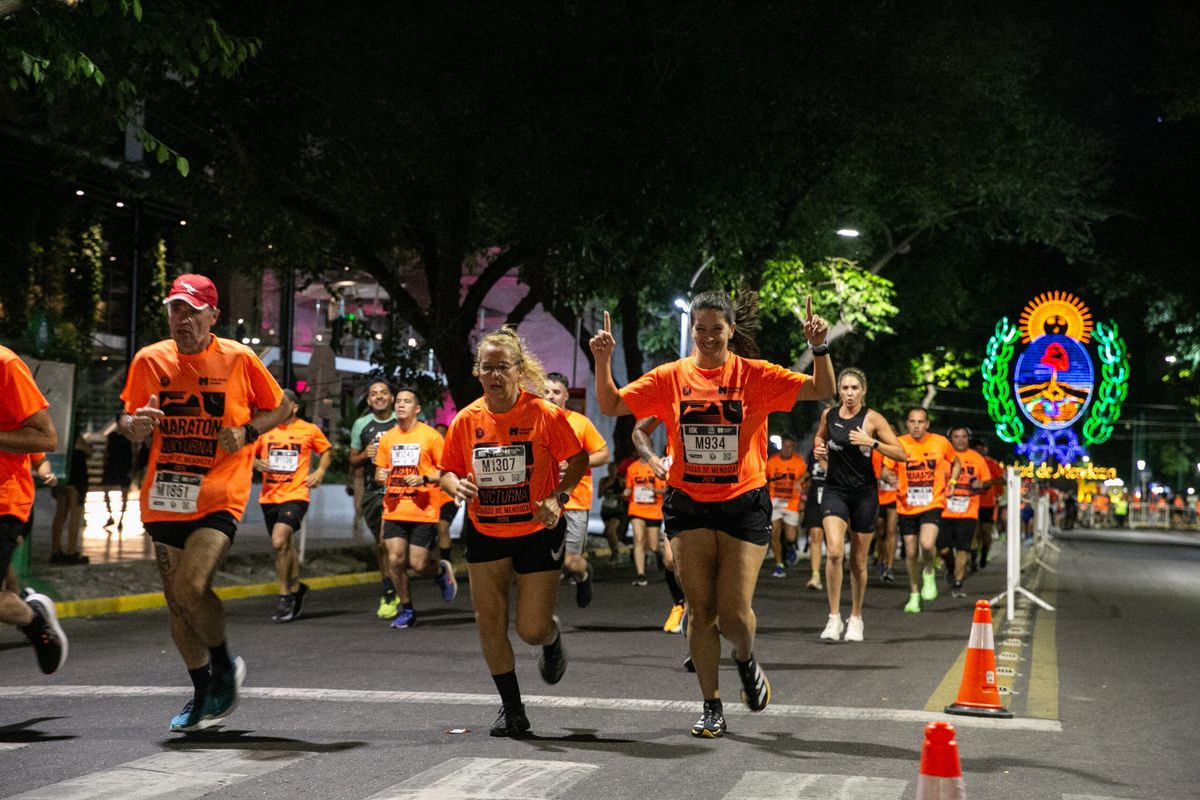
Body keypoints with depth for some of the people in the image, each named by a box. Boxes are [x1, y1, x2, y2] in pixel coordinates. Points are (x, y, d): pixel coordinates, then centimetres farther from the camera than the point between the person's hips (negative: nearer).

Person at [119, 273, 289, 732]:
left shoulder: (238, 359, -3)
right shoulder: (149, 360, 4)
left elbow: (279, 408, 8)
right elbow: (129, 425, 12)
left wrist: (247, 433, -10)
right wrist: (136, 424, -12)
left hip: (218, 497, -4)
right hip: (164, 499, 4)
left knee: (191, 587, -22)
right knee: (176, 601, 10)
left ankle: (224, 666, 5)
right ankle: (204, 695, 27)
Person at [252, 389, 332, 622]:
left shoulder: (309, 430, 1)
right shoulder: (265, 429, 6)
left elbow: (327, 450, 16)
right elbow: (249, 453, 17)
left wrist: (320, 471, 0)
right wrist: (257, 463, -5)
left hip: (295, 495, -4)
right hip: (269, 497, 5)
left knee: (279, 541, -22)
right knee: (284, 545, 15)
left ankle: (285, 595, -11)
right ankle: (296, 588, 35)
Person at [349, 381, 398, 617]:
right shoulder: (361, 425, 9)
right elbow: (353, 460, 15)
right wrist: (365, 455, -6)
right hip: (372, 490, 4)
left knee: (386, 539, -19)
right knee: (380, 544, 11)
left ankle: (388, 594, -9)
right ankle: (390, 593, 23)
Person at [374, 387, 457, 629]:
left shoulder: (430, 436, -5)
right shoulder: (387, 438, 9)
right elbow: (380, 471, 19)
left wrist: (424, 479, -19)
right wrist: (380, 476, -4)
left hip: (424, 512, -4)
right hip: (394, 511, 4)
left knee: (418, 564, -5)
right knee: (395, 560, -4)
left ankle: (442, 571, 30)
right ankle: (406, 609, 14)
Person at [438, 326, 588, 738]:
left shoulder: (545, 414, -13)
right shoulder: (466, 420, -4)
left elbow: (579, 459, -4)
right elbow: (448, 470, 6)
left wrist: (558, 497, -18)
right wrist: (457, 486, -17)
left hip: (538, 531, -3)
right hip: (484, 532, 3)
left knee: (531, 630, -4)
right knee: (489, 621, -1)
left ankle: (552, 637, 36)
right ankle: (512, 710, 16)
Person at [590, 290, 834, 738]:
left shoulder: (755, 375, -2)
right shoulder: (671, 377, 3)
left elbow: (822, 392, -9)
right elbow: (612, 406, 1)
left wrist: (819, 348, -24)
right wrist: (602, 360, -13)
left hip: (744, 505, -2)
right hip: (688, 506, 2)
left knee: (734, 613, -6)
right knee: (700, 611, 2)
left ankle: (746, 661, 30)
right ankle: (712, 708, 15)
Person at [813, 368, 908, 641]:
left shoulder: (872, 419, -6)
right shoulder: (828, 415, 3)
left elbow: (900, 453, -7)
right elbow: (820, 436, 26)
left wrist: (872, 442, -20)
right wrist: (819, 448, 3)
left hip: (864, 493, -1)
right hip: (835, 490, 1)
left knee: (858, 561, 7)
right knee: (834, 552, -19)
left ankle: (855, 618, 26)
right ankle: (834, 617, -13)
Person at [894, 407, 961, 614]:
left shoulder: (941, 442, -2)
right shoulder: (899, 444, -4)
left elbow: (955, 463, 15)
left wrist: (951, 483, 2)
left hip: (933, 505, -2)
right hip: (907, 507, 2)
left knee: (927, 544, -25)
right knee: (911, 552, 9)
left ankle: (928, 572, 8)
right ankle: (914, 595, 28)